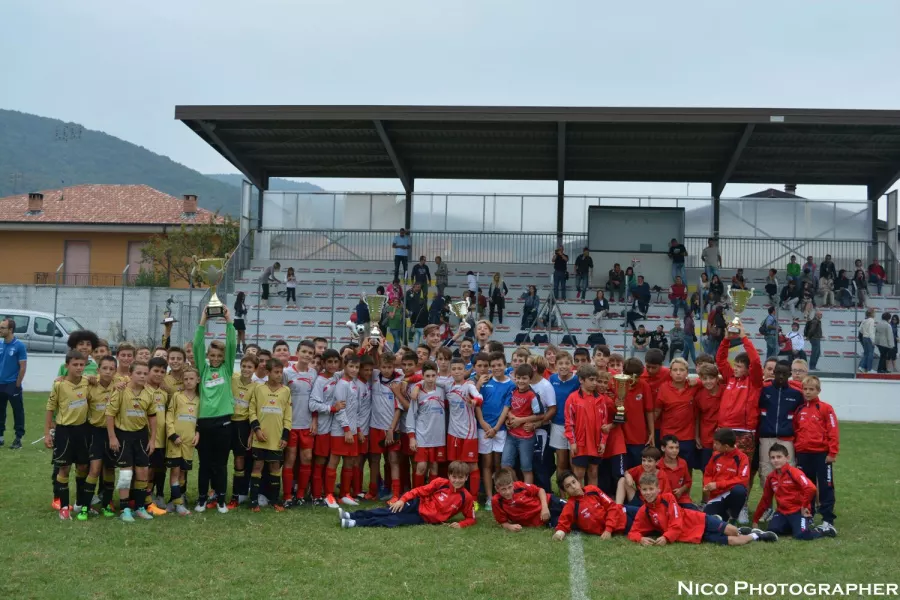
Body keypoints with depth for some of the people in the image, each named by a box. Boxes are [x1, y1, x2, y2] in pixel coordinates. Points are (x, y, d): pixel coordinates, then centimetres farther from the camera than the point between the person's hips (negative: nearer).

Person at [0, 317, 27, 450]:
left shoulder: (19, 345, -9)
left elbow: (23, 367, -8)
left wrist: (17, 384, -9)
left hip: (13, 385, -5)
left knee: (18, 412, 2)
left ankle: (18, 438, 7)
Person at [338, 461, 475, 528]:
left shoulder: (466, 497, -8)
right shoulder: (441, 483, -6)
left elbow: (471, 518, 1)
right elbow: (421, 490, -6)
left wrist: (460, 524, -20)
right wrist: (403, 499, -17)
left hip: (425, 518, -1)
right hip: (417, 505, 1)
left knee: (395, 520, -19)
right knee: (393, 510, -20)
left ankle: (355, 523, -26)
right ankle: (351, 515, -21)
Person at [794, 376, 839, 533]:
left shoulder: (825, 408, -5)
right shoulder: (799, 410, 9)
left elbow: (833, 431, -8)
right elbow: (795, 431, 14)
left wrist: (833, 452, -11)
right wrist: (795, 451, 12)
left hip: (822, 454, -5)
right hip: (803, 454, 5)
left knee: (826, 487, 0)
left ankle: (828, 520, 3)